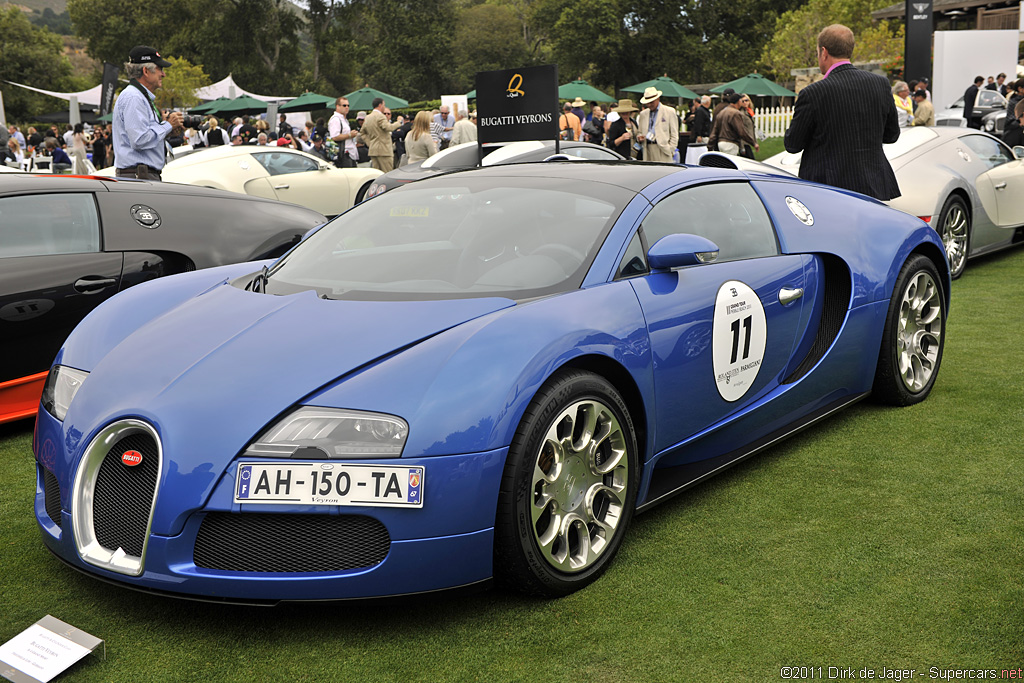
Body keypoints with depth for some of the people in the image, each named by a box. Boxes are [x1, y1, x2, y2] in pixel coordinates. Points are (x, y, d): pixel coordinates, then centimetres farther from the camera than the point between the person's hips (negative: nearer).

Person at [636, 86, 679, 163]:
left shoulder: (670, 112, 5)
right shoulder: (643, 114, 19)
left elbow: (674, 134, 4)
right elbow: (639, 132, 25)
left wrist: (670, 149, -5)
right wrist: (639, 137, 1)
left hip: (663, 150, -4)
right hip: (648, 149, 4)